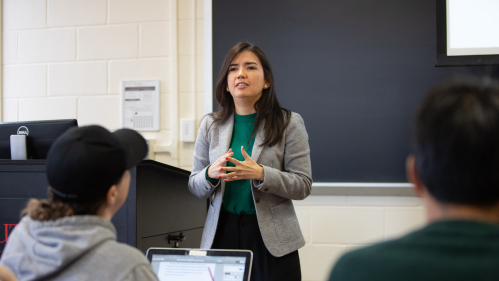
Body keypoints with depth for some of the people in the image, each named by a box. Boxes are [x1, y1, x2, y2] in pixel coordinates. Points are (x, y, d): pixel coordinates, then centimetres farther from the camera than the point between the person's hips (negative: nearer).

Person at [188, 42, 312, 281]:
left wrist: (260, 174, -22)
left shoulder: (289, 124, -1)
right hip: (222, 233, 2)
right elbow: (195, 188, 9)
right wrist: (211, 174, -14)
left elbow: (303, 185, -6)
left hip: (270, 238, -2)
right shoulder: (211, 125, 6)